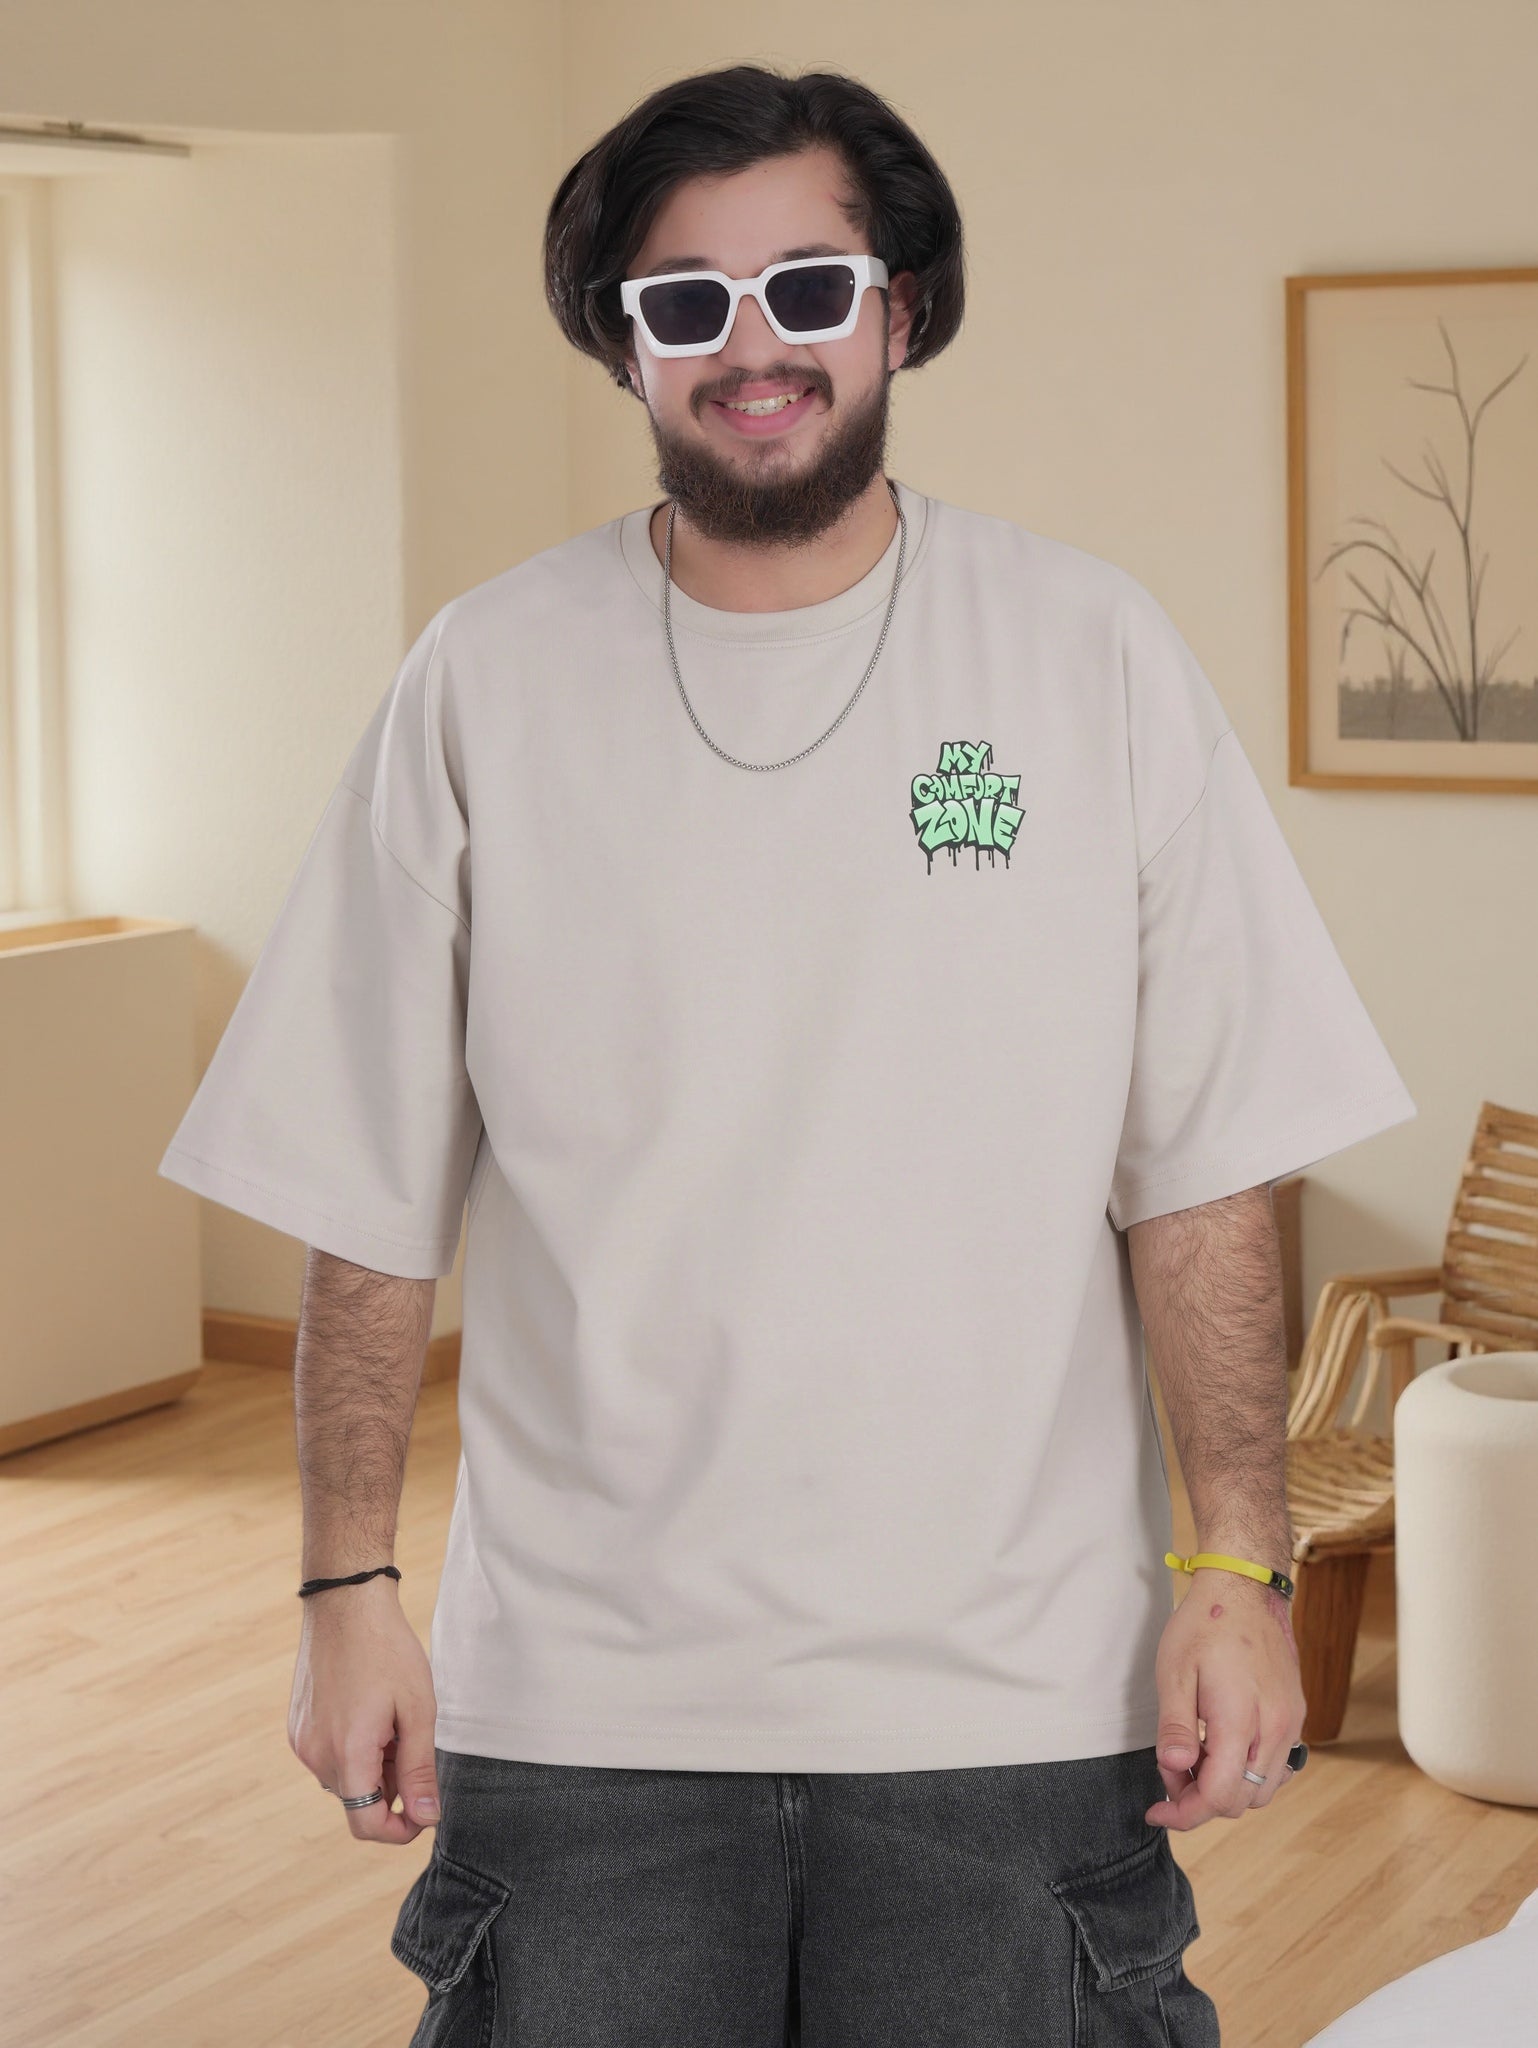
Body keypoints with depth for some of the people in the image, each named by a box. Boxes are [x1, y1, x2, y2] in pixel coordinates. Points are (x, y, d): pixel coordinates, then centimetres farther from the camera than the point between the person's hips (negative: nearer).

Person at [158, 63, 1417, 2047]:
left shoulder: (1094, 655, 0)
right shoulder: (484, 681, 1)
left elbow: (1203, 1164, 0)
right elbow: (373, 1196, 3)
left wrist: (1238, 1568, -5)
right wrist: (349, 1587, 1)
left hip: (1013, 1690, 0)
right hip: (578, 1698, 0)